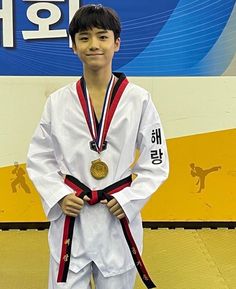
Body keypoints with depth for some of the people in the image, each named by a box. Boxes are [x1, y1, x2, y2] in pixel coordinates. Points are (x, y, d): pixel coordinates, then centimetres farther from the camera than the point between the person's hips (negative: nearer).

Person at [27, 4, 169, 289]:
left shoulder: (139, 100, -6)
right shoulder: (57, 102, -3)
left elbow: (156, 162, 0)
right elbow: (38, 158, 5)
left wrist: (129, 200, -10)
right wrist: (58, 197, -8)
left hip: (119, 217, 0)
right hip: (70, 217, 1)